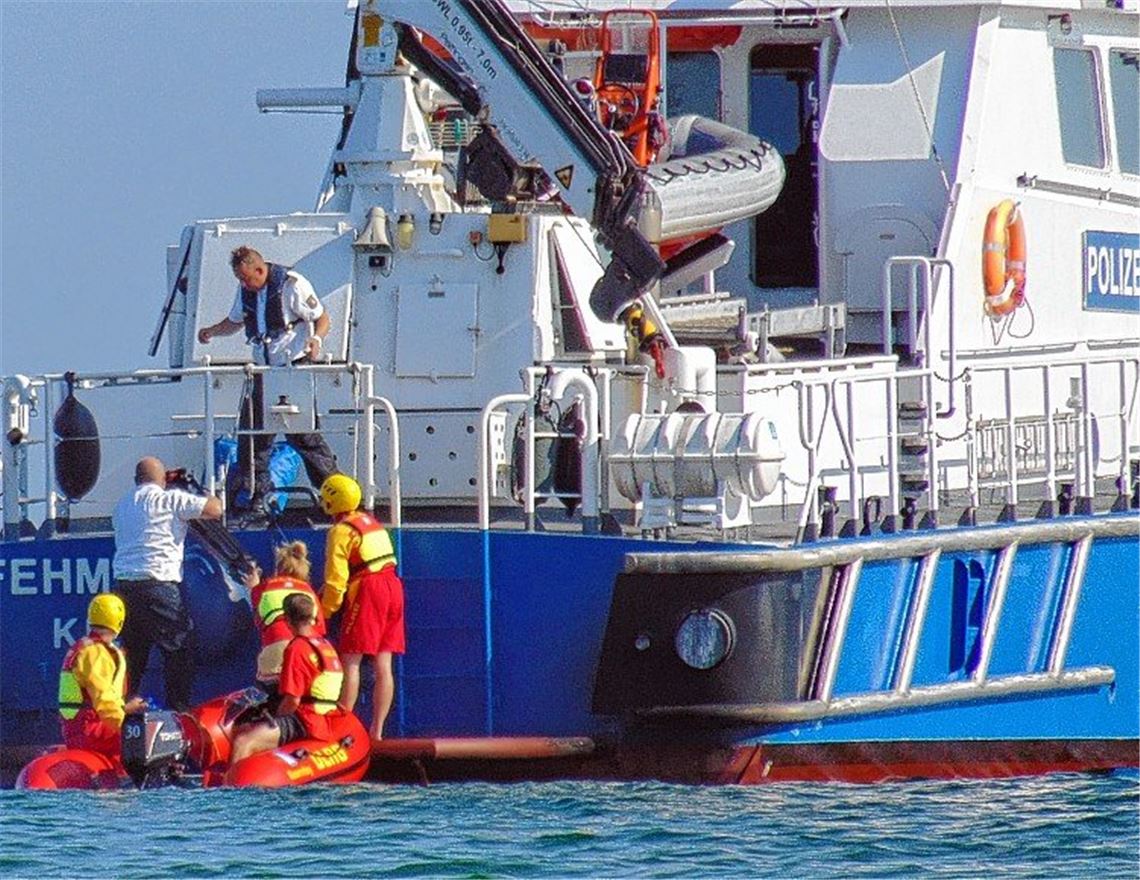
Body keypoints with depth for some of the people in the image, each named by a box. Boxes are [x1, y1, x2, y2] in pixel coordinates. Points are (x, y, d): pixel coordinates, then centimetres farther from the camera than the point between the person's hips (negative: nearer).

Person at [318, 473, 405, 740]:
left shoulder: (341, 531, -6)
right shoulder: (370, 521, 18)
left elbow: (336, 579, -11)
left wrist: (325, 612, 0)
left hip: (367, 591, -8)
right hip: (393, 585, 8)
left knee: (351, 661, -6)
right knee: (383, 665, 6)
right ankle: (377, 731, 6)